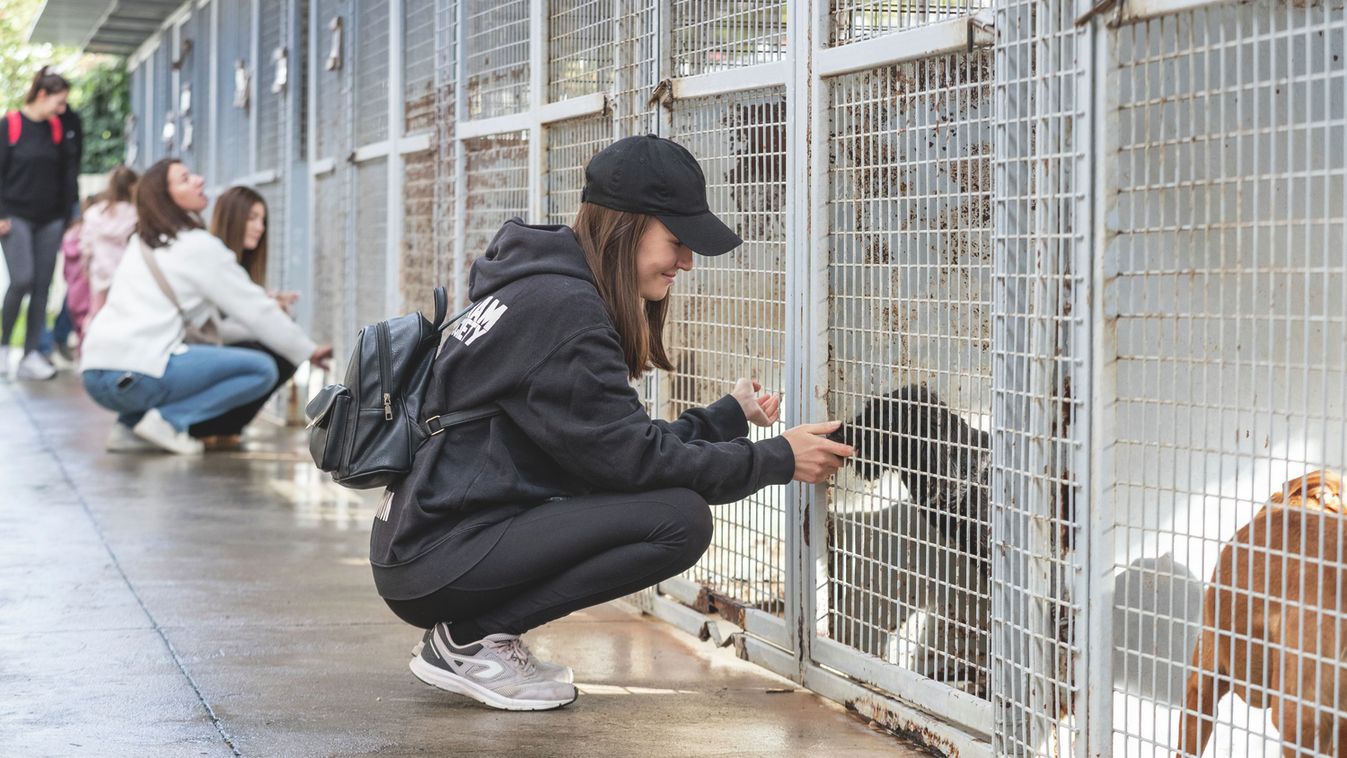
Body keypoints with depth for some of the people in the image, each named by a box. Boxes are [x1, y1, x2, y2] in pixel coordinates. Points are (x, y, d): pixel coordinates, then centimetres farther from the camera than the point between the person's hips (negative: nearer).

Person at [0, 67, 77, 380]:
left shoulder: (56, 128, 8)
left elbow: (65, 172, 13)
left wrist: (69, 213, 9)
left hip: (50, 219, 5)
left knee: (42, 286, 2)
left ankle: (31, 355, 5)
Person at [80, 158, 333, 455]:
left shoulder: (140, 244, 22)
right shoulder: (198, 246, -2)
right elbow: (254, 310, 2)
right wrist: (308, 351, 13)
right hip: (136, 375, -8)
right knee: (262, 369, -2)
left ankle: (128, 425, 14)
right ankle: (169, 420, -10)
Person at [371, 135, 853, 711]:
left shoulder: (546, 289, 15)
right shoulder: (561, 307, -15)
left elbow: (623, 443, 18)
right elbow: (630, 458, -15)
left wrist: (729, 416, 13)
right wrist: (778, 460, -9)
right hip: (437, 561, -10)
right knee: (680, 519, -17)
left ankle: (471, 634, 9)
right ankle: (468, 641, -9)